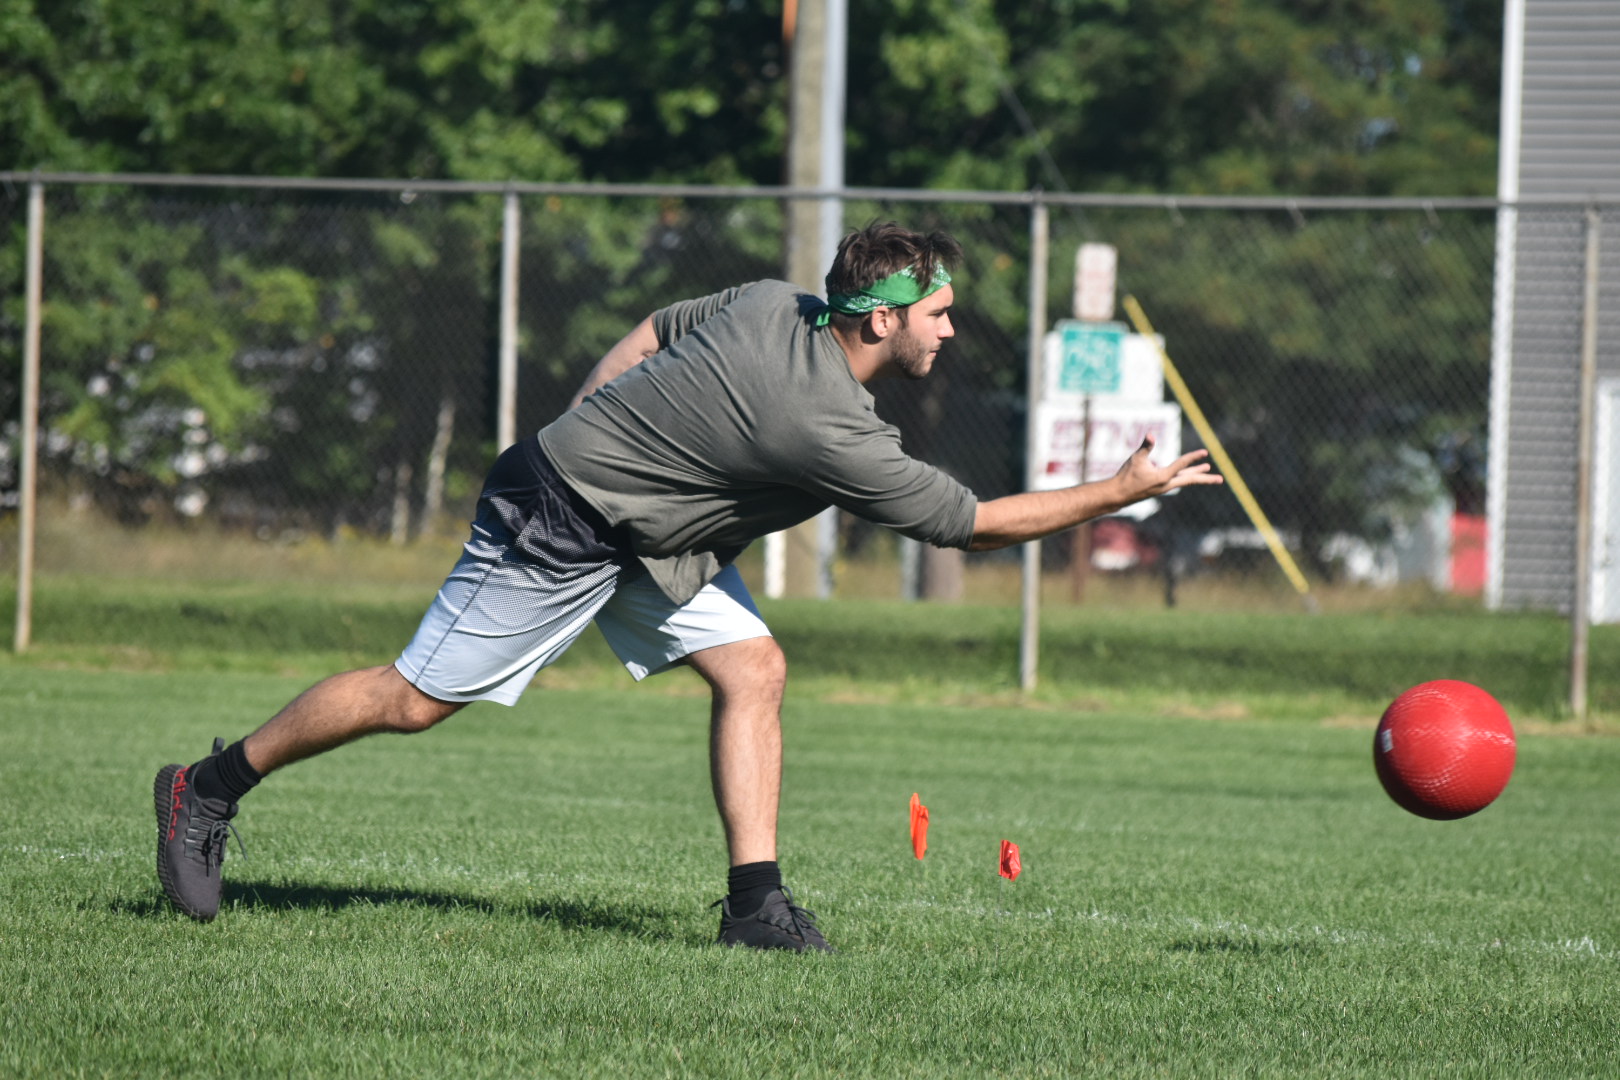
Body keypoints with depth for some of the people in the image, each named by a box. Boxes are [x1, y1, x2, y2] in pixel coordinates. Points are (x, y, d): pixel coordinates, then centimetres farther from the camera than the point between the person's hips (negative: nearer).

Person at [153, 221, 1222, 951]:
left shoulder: (771, 303, -6)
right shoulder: (836, 434, -29)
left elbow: (650, 331, 9)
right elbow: (974, 523, -21)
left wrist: (580, 443, 20)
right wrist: (1124, 493, -15)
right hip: (561, 527, -9)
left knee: (754, 669, -3)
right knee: (417, 700, 0)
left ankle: (757, 901, -3)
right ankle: (210, 788, 15)